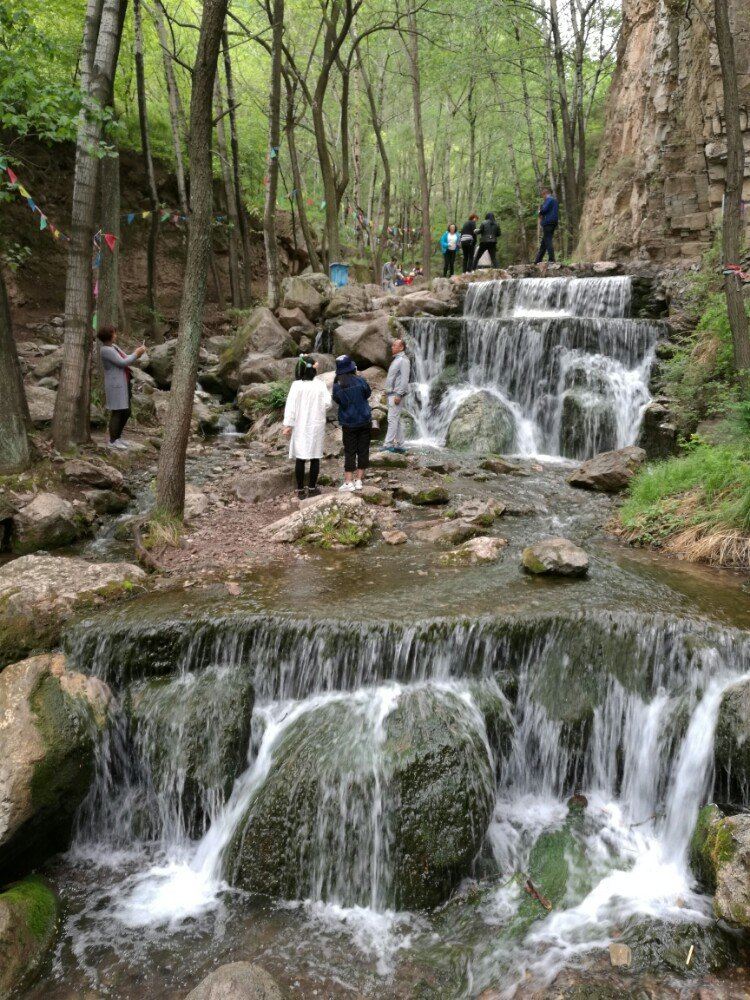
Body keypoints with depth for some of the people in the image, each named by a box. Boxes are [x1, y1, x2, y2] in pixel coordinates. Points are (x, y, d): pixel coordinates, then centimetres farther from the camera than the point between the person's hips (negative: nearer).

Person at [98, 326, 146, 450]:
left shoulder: (113, 346, 14)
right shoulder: (106, 350, -15)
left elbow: (126, 359, 17)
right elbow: (122, 362, -19)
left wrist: (136, 354, 0)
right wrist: (136, 354, -10)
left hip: (123, 384, 10)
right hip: (115, 385, -10)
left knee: (126, 412, 14)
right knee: (117, 412, -5)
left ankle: (117, 437, 26)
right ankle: (112, 441, 4)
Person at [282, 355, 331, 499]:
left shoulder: (296, 385, -10)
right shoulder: (320, 384, -9)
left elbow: (290, 406, -11)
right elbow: (327, 403, -10)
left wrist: (288, 425, -6)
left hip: (300, 426, 0)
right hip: (316, 425, 0)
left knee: (300, 458, 6)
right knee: (315, 457, 10)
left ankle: (300, 490, 9)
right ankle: (312, 488, 13)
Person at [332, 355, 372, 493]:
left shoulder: (337, 386, -10)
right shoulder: (359, 380, -10)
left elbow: (337, 400, 4)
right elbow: (368, 393, 6)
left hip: (349, 423, 0)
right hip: (365, 421, 0)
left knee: (349, 452, 5)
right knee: (363, 450, 9)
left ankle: (348, 482, 2)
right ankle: (359, 480, 11)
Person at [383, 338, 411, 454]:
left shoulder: (403, 360, -10)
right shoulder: (396, 360, 20)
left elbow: (405, 379, -18)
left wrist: (398, 394, -23)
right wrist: (388, 391, 18)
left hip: (396, 394, -10)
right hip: (392, 393, 10)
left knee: (393, 419, -13)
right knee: (398, 420, 9)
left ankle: (388, 444, -17)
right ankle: (399, 445, 11)